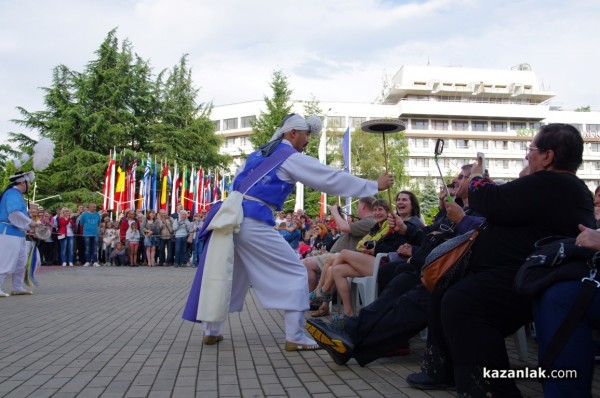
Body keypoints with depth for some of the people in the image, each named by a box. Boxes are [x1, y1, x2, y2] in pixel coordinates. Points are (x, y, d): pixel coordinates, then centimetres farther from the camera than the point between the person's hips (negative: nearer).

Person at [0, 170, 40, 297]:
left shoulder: (16, 194, 17)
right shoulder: (13, 193, -14)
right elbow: (14, 213, -26)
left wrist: (30, 225, 11)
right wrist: (29, 222, -17)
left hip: (17, 233, 11)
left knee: (21, 262, 15)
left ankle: (18, 288, 24)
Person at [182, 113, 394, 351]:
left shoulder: (258, 153, 22)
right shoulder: (292, 158, -1)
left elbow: (238, 182, 23)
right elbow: (332, 178, -1)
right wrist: (375, 185, 4)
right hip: (253, 223, -8)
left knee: (228, 275, 21)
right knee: (295, 273, 2)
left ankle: (212, 331, 30)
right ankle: (295, 337, 3)